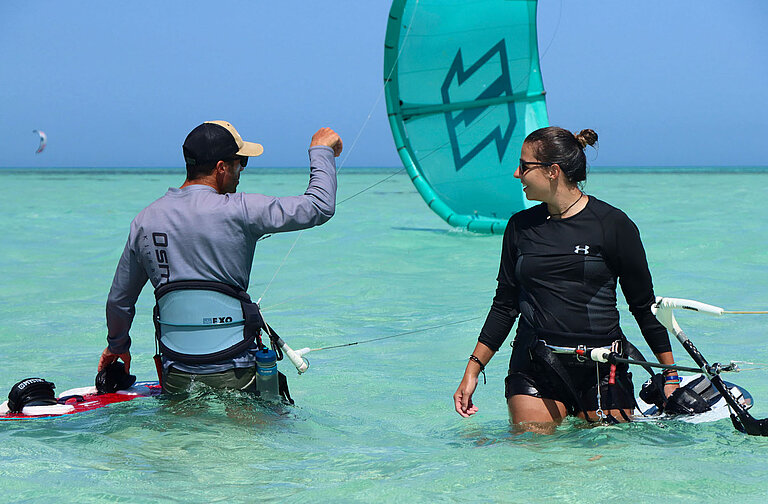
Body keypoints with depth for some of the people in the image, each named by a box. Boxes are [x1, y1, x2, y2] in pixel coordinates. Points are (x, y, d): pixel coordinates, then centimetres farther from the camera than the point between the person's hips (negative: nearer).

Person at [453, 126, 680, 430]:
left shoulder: (613, 225, -2)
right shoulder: (520, 227, 8)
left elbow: (644, 305, 3)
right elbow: (505, 305, 15)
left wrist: (670, 374, 3)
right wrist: (473, 370, 11)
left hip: (601, 370, -2)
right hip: (534, 369, 3)